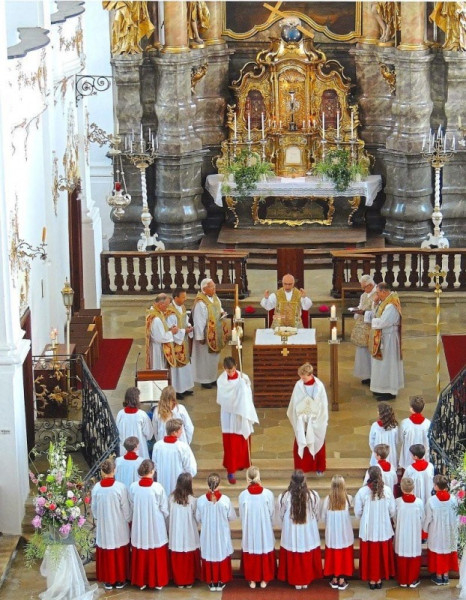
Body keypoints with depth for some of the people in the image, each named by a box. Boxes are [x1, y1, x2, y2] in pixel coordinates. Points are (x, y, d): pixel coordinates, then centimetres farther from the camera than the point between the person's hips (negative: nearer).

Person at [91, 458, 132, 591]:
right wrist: (128, 521, 7)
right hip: (119, 526, -2)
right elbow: (126, 509, -10)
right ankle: (120, 580, 23)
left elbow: (94, 508, 1)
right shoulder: (120, 487, -19)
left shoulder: (96, 488, -11)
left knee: (105, 553, 14)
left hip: (103, 526, 2)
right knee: (120, 553, 14)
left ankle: (108, 580, 22)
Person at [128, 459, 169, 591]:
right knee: (157, 555, 13)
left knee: (140, 555, 16)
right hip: (156, 526, -2)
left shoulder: (133, 487, -11)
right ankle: (158, 581, 22)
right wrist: (163, 518, 11)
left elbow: (132, 506, 1)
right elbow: (165, 509, -8)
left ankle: (141, 581, 25)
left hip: (139, 527, 2)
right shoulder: (157, 487, -18)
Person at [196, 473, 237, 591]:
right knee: (222, 555, 15)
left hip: (207, 534, 1)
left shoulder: (201, 500, -15)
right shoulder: (225, 500, -18)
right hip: (222, 534, -1)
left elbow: (198, 518, -3)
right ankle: (221, 582, 23)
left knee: (209, 555, 15)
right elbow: (232, 517, -5)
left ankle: (211, 582, 22)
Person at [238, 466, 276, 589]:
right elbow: (272, 514, -6)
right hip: (265, 531, 0)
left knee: (250, 555, 17)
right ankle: (264, 580, 28)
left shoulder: (243, 495, -16)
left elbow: (242, 516, -4)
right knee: (265, 554, 18)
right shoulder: (268, 494, -17)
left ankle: (252, 580, 27)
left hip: (249, 531, 0)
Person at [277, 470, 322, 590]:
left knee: (293, 558, 16)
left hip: (291, 533, -1)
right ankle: (306, 581, 29)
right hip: (309, 533, 1)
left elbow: (281, 516, -1)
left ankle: (296, 581, 26)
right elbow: (317, 515, 0)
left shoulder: (284, 497, -17)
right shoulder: (313, 495, -15)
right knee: (308, 558, 18)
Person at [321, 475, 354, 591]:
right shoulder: (348, 498, -11)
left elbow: (322, 517, -3)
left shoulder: (328, 499, -12)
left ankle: (334, 580, 21)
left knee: (333, 555, 13)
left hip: (332, 533, 0)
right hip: (345, 533, 0)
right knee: (344, 555, 11)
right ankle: (342, 581, 16)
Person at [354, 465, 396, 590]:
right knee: (382, 554, 16)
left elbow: (357, 512, -8)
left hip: (368, 529, -1)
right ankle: (380, 579, 24)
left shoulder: (362, 491, -17)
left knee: (370, 554, 12)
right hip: (384, 529, 1)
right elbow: (392, 511, -3)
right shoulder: (387, 490, -12)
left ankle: (372, 579, 20)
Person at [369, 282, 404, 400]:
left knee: (387, 364, -2)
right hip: (382, 338, 10)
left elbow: (381, 323, -28)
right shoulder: (384, 303, 7)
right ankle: (383, 389, 25)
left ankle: (390, 392, 6)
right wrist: (375, 303, 0)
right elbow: (375, 315, 13)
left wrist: (373, 321, -8)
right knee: (382, 364, 16)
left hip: (388, 339, -10)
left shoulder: (391, 306, -24)